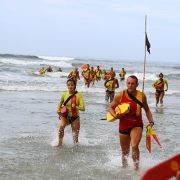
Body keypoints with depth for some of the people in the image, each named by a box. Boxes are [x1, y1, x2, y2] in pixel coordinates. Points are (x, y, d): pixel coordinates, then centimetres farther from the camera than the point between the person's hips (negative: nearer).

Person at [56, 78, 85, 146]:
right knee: (61, 126, -32)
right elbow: (60, 102, 15)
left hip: (75, 118, 0)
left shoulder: (78, 95, -11)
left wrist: (76, 107, -35)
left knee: (75, 137, 6)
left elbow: (83, 108, -17)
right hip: (66, 116, 0)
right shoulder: (64, 95, -6)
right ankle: (60, 142, -17)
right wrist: (58, 110, -3)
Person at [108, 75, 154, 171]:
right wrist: (115, 115, -17)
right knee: (125, 152, 14)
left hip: (137, 125, -2)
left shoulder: (141, 96, -5)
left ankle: (136, 168, -17)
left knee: (134, 146, -28)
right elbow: (111, 108, 3)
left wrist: (151, 122, -1)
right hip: (123, 126, 2)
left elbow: (147, 110, 11)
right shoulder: (120, 96, -8)